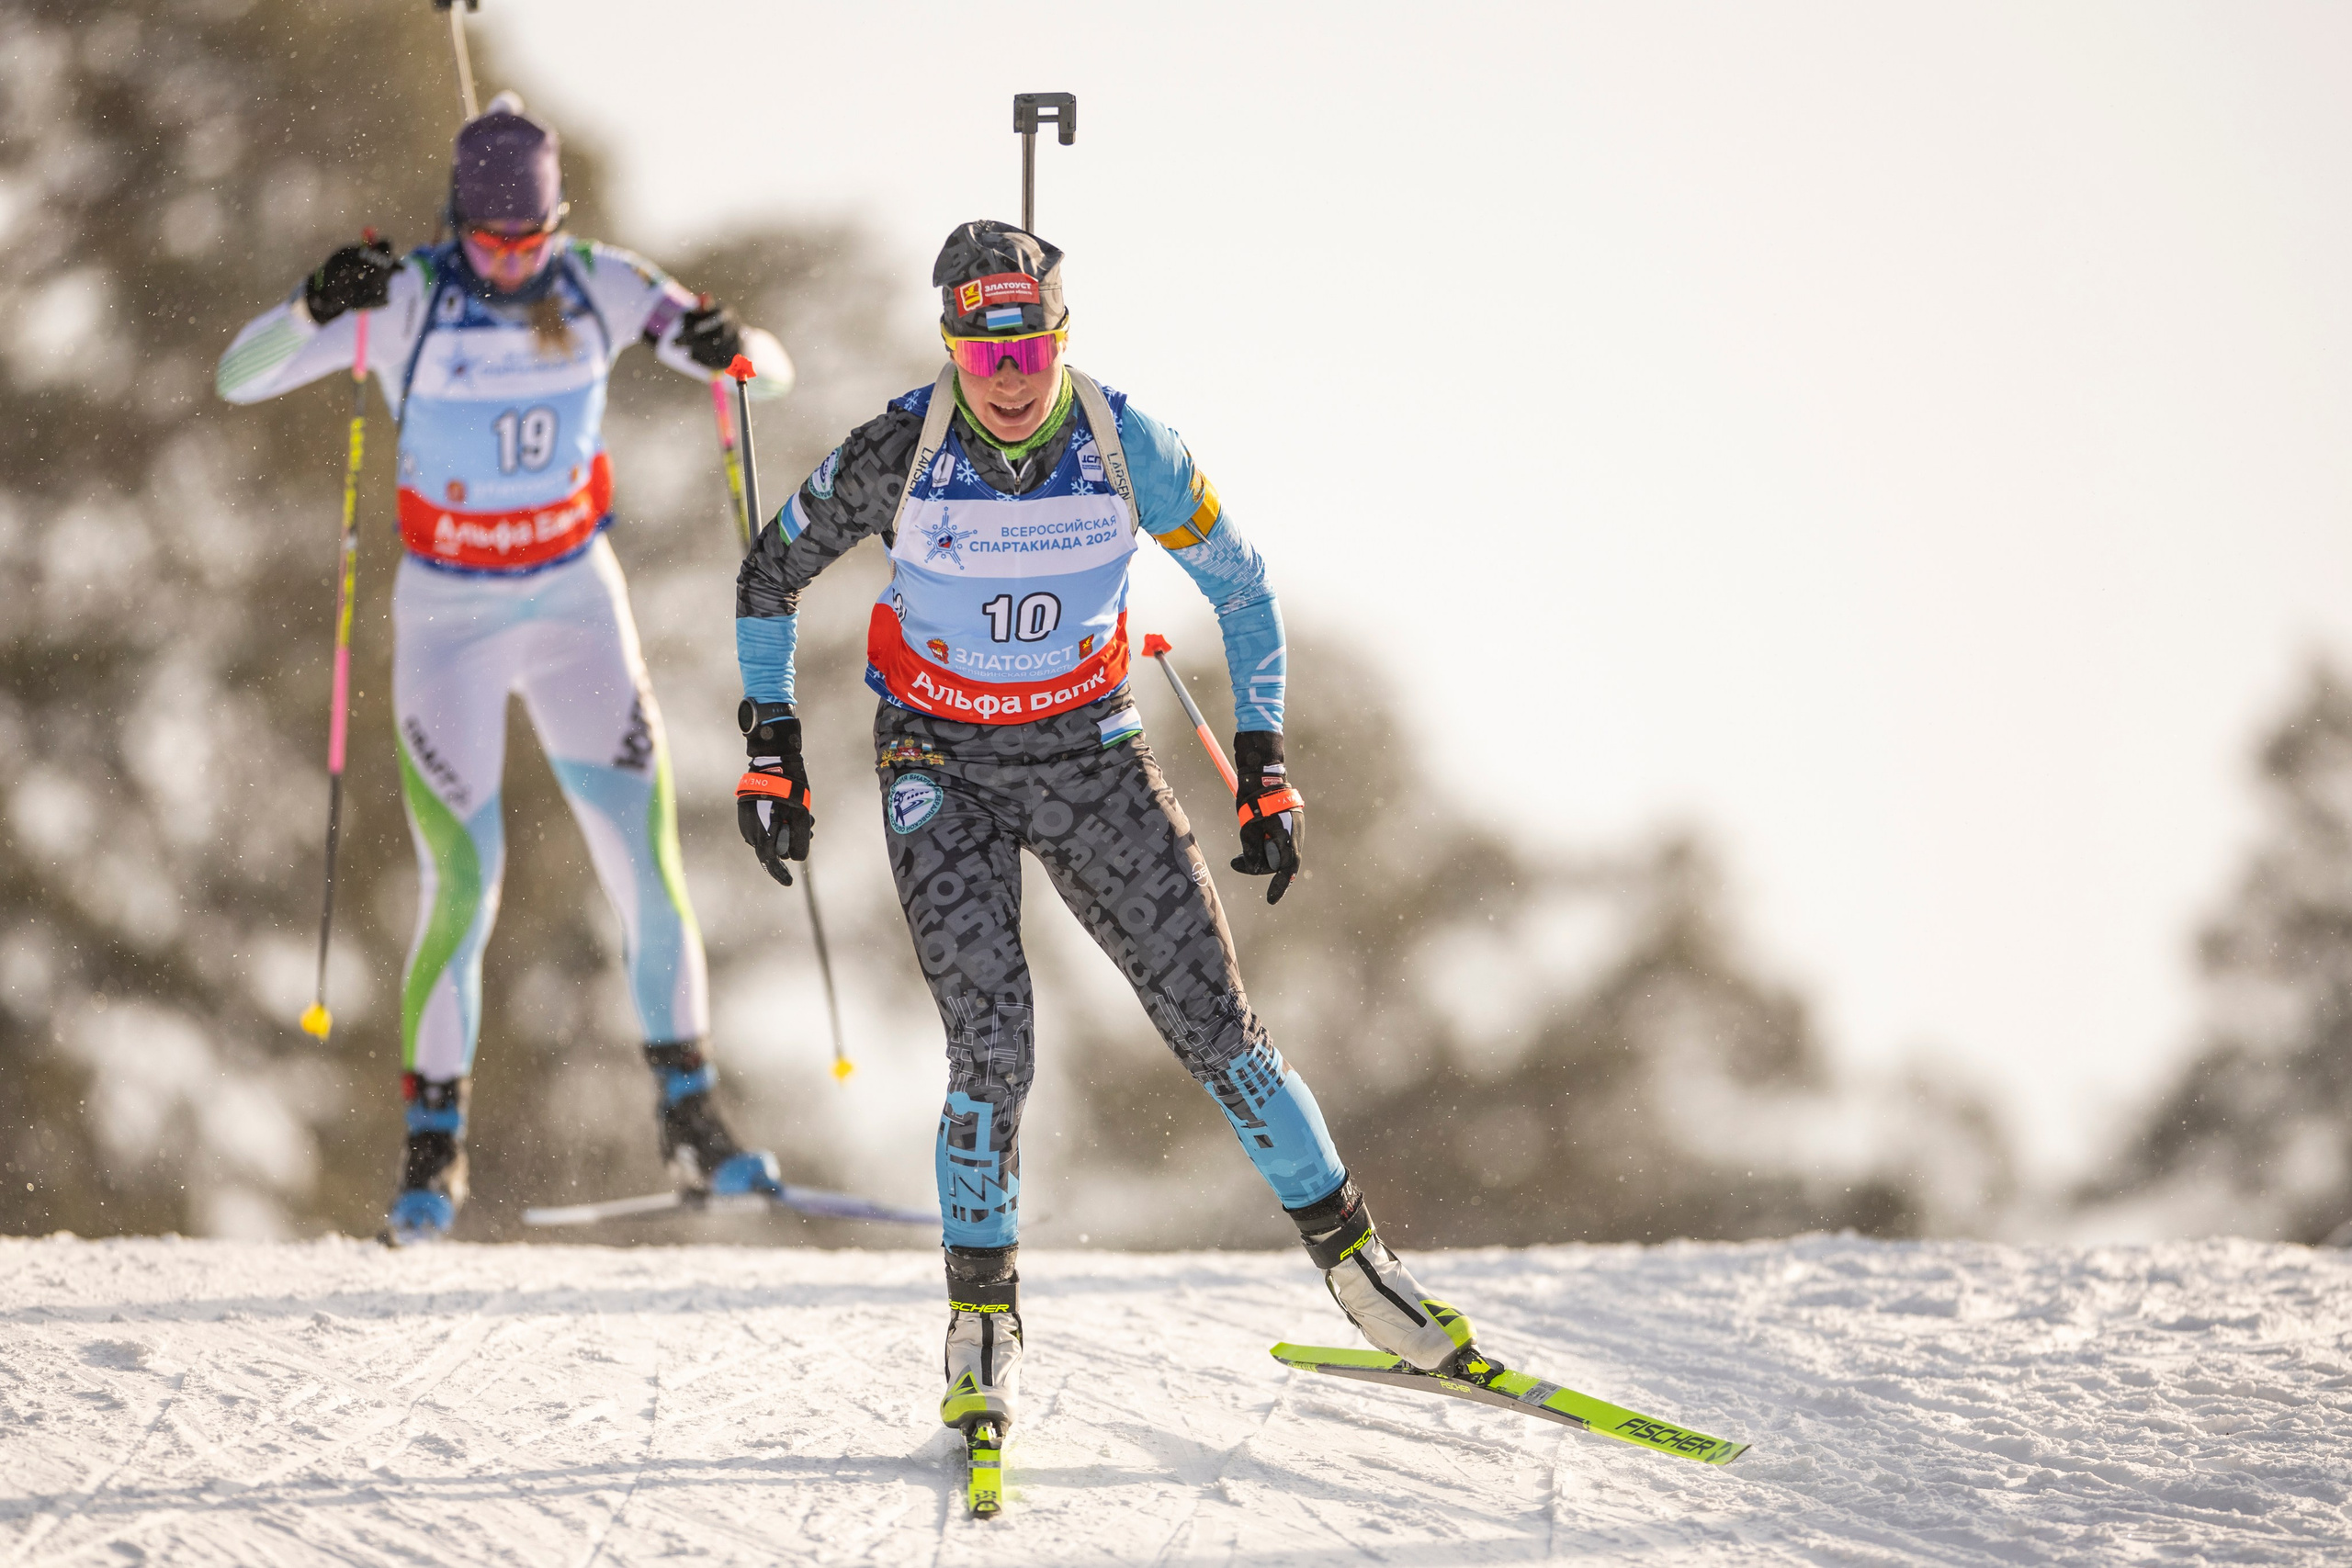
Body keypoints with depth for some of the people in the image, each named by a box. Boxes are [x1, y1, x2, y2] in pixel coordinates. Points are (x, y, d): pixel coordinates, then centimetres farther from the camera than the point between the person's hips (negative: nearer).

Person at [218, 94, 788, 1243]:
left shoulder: (599, 288, -6)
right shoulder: (406, 304, -13)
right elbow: (239, 379, -19)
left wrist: (721, 347, -28)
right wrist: (316, 307, -39)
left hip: (577, 601, 2)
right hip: (450, 617, -2)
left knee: (648, 864, -3)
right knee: (462, 886, -10)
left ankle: (691, 1119, 12)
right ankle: (434, 1149, 4)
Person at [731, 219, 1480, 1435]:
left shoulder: (1129, 448, -15)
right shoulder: (898, 454, -18)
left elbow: (1240, 587, 0)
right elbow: (770, 575, -1)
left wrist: (1263, 771, -1)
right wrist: (770, 749, -3)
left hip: (1091, 752, 1)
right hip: (944, 765, -1)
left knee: (1213, 1024, -3)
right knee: (992, 1045, -15)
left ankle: (1350, 1256, 13)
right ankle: (983, 1319, 2)